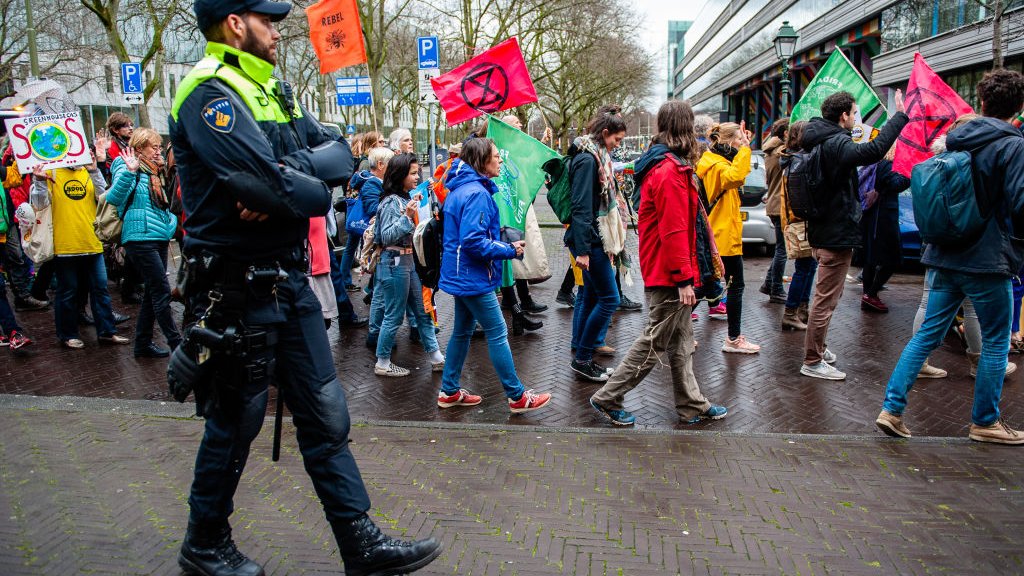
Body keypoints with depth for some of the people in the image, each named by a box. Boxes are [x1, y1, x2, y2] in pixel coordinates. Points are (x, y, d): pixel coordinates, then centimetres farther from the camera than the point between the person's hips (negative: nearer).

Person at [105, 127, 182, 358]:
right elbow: (114, 198, -24)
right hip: (140, 238, -9)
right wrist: (129, 172, -33)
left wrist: (171, 221, 15)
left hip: (159, 239, 9)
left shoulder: (154, 173, 18)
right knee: (162, 292, -9)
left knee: (153, 293, 12)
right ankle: (177, 343, -5)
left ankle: (143, 344, 20)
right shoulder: (130, 171, -7)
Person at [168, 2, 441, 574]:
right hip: (239, 288, -8)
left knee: (327, 416, 9)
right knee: (235, 423, 8)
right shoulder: (211, 93, -14)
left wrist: (285, 175, -16)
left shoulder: (271, 88, 14)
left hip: (291, 281, 8)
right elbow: (269, 185, -27)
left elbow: (338, 152, 2)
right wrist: (316, 191, -6)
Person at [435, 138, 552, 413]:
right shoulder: (477, 193, -21)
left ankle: (449, 391, 26)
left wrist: (503, 244, 15)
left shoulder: (459, 189, 11)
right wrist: (510, 250, -16)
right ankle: (517, 396, 8)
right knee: (498, 334, -2)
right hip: (473, 277, -10)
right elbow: (473, 241, -27)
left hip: (461, 275, 10)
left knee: (462, 331, 17)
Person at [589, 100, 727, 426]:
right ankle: (608, 399, 10)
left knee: (681, 341, 17)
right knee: (654, 343, 0)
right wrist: (684, 279, -21)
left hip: (665, 271, 10)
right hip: (669, 275, -10)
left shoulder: (661, 165, 13)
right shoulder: (670, 172, -19)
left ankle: (692, 405, 28)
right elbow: (674, 231, -23)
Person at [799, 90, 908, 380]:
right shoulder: (836, 144, -21)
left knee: (826, 296, 23)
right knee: (826, 299, -3)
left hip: (822, 230, 11)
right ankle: (812, 361, 4)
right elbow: (873, 150, -37)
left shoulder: (819, 141, 10)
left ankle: (817, 347, 35)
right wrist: (900, 116, -31)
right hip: (837, 233, -11)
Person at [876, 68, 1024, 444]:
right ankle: (985, 422, 19)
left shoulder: (956, 139, 6)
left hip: (945, 255, 5)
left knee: (928, 333, 10)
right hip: (987, 258, -5)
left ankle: (892, 408, 4)